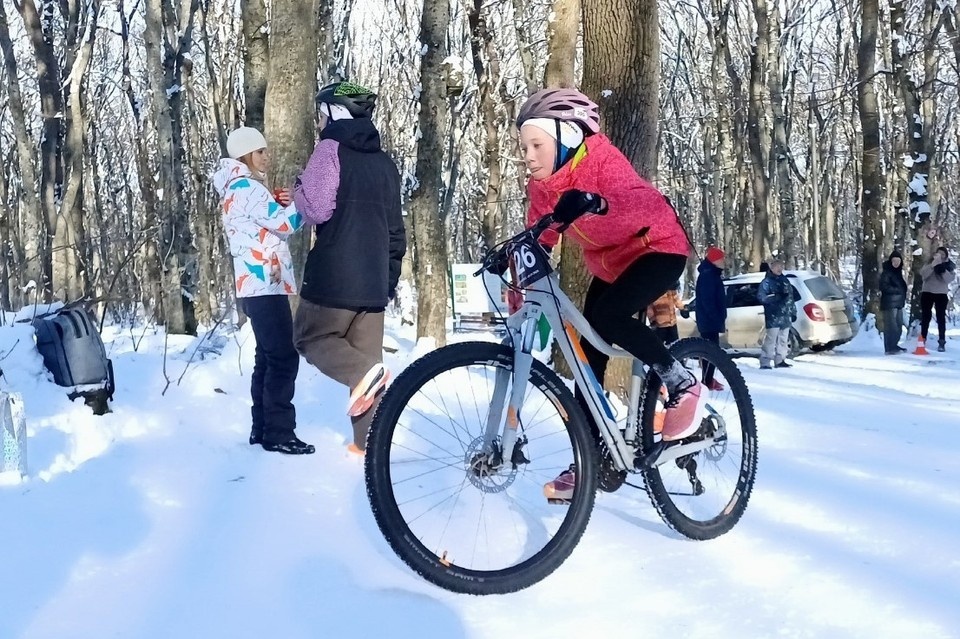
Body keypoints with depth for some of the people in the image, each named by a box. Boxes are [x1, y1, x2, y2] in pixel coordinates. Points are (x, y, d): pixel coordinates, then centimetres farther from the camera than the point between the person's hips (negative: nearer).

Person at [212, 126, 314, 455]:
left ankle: (263, 428, 19)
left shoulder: (240, 190, 21)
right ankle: (278, 433, -12)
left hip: (257, 284, 11)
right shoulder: (246, 188, -11)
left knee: (268, 358, 14)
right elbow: (286, 224, -18)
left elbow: (269, 228, 24)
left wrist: (278, 205, 7)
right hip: (266, 284, -11)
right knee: (284, 358, -12)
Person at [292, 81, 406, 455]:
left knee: (310, 336, 10)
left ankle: (362, 373, -17)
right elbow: (396, 229, 20)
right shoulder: (385, 162, 17)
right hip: (374, 279, 6)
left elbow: (317, 209, -16)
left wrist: (298, 189, 5)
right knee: (367, 353, 9)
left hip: (333, 276, -6)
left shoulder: (331, 148, -6)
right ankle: (370, 441, 5)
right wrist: (391, 278, 26)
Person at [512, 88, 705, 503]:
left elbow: (644, 205, -45)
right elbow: (537, 238, -6)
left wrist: (596, 204, -61)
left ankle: (683, 384, -12)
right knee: (589, 356, 2)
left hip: (657, 249, -8)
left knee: (607, 317, -32)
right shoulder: (541, 185, -6)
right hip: (608, 263, 8)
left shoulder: (600, 159, -28)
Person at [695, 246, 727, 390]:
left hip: (711, 320, 11)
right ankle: (707, 382, -9)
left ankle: (708, 379, 22)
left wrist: (720, 319, 19)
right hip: (709, 321, -11)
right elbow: (707, 301, -23)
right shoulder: (708, 275, -16)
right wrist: (719, 320, -24)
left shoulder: (712, 274, 17)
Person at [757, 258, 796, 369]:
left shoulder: (785, 280, 17)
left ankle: (780, 360, 18)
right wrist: (776, 297, -23)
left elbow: (790, 297, 20)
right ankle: (765, 362, -11)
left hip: (785, 316, 7)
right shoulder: (767, 282, -3)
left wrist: (793, 312, 16)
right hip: (773, 317, -7)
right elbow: (761, 296, -14)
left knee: (783, 339, 10)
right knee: (771, 339, -12)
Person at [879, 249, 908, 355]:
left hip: (898, 302, 9)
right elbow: (883, 286, -18)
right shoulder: (887, 272, -11)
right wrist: (897, 290, -17)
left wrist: (903, 297, 12)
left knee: (898, 325, 13)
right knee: (891, 325, -10)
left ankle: (894, 345, 24)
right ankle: (889, 348, -7)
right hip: (889, 303, -9)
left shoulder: (898, 271, 16)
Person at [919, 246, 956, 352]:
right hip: (927, 293, 1)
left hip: (941, 294, -1)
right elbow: (923, 274, -14)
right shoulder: (928, 264, 3)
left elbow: (949, 279, -12)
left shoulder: (949, 266, 3)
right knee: (925, 317, 4)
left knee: (941, 318, -1)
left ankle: (942, 342, 0)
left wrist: (942, 269, -24)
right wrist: (932, 265, -25)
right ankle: (922, 340, 11)